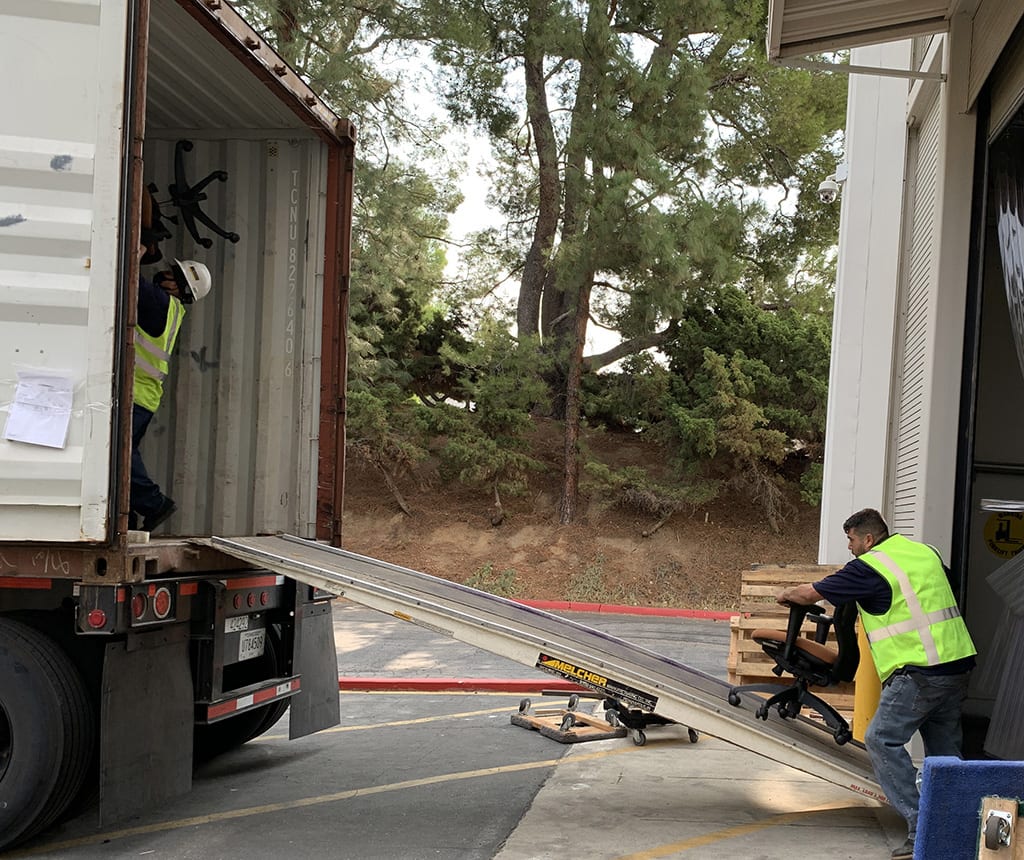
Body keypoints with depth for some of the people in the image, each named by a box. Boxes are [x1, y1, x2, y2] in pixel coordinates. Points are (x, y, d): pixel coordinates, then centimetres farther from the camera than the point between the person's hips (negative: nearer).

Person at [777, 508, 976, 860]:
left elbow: (810, 593, 1)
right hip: (958, 662, 8)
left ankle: (921, 828, -10)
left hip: (921, 670, -8)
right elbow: (945, 588, 33)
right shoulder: (925, 551, 14)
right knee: (944, 748, 15)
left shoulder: (869, 567, -7)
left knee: (882, 740, -4)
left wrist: (786, 595, 22)